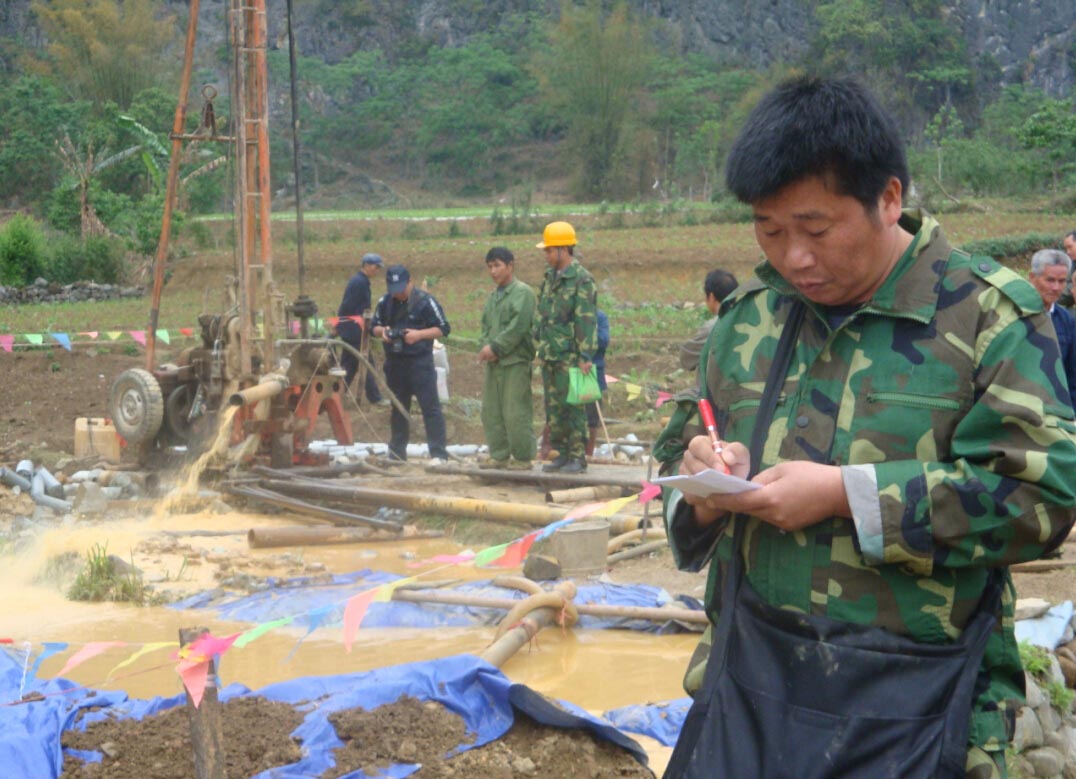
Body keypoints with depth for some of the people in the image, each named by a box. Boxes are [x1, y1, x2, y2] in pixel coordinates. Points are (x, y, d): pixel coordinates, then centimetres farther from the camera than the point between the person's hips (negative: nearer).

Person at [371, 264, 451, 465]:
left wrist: (419, 334, -19)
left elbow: (443, 328, -5)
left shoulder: (425, 301, -8)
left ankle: (439, 454, -8)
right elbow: (374, 327, 16)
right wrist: (382, 331, -7)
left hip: (420, 362, -5)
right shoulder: (384, 302, 6)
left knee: (430, 407, -8)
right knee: (398, 408, 13)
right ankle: (396, 453, 21)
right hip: (394, 363, 5)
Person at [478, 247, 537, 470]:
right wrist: (486, 346, -1)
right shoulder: (493, 296, 19)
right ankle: (499, 455, 17)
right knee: (491, 411, 9)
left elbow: (518, 326, -15)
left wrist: (496, 348, -14)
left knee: (515, 412, -8)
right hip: (494, 362, 8)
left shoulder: (522, 292, -6)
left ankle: (523, 458, -1)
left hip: (515, 361, -8)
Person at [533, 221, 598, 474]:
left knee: (572, 406, -5)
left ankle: (577, 457, 2)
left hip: (569, 357, -8)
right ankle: (560, 453, 19)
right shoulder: (550, 277, 15)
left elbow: (586, 320, -16)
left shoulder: (582, 279, -11)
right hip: (549, 356, 8)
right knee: (553, 408, 11)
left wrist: (585, 356, -20)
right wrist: (540, 348, 18)